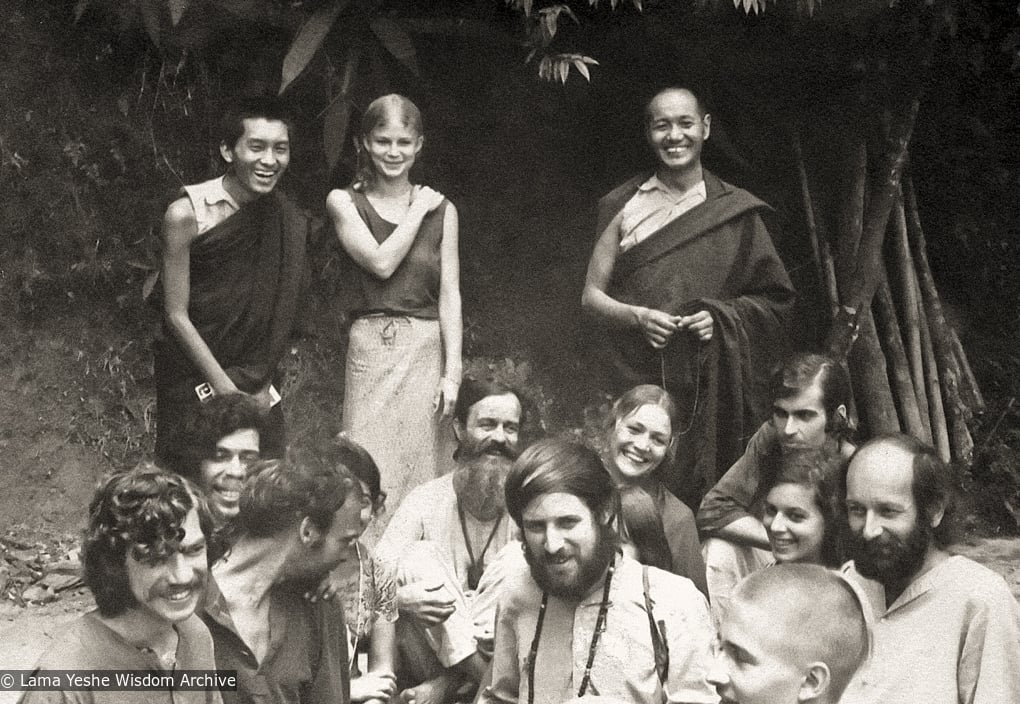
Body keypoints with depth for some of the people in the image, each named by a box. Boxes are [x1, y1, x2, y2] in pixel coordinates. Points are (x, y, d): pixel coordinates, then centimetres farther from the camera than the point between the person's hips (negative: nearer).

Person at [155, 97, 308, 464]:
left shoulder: (290, 221, -1)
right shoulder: (187, 214, -14)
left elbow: (280, 318, 6)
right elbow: (177, 315, -11)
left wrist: (262, 384, -3)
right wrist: (226, 390, -12)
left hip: (259, 382, 4)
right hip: (193, 379, -4)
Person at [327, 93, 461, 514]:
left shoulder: (440, 209, 9)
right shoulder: (345, 202, 6)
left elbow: (450, 294, 4)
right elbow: (381, 262, -9)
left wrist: (452, 371, -3)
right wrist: (417, 212, -1)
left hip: (428, 347, 2)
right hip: (372, 348, -1)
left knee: (421, 469, 4)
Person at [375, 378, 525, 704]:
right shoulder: (425, 502, -4)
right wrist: (402, 597, -36)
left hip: (500, 650, 0)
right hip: (429, 661, 1)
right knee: (422, 555, -20)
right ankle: (482, 677, -25)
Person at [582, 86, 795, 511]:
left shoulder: (737, 212, 6)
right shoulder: (623, 207, 7)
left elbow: (776, 300, 9)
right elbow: (592, 294, 8)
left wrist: (722, 317, -10)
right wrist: (637, 316, -11)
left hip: (713, 388, 0)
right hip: (638, 380, 0)